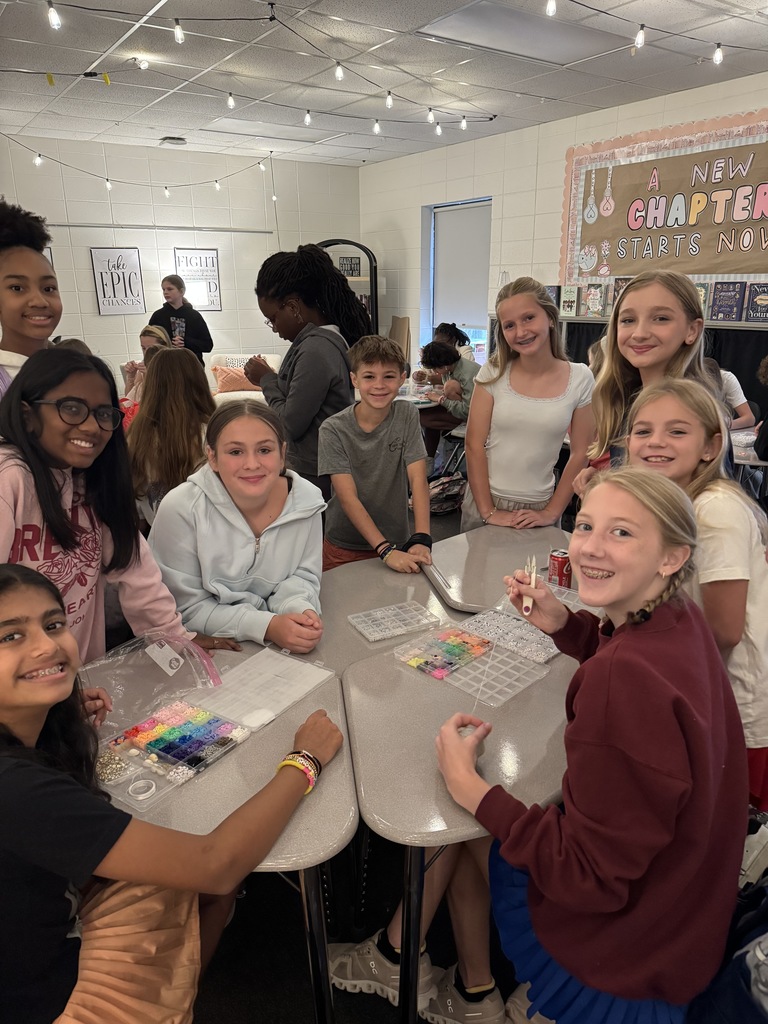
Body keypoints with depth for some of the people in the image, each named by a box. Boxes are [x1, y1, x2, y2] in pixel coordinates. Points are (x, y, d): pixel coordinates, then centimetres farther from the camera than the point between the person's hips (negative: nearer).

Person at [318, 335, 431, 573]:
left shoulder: (407, 416, -7)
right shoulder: (333, 430, -15)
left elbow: (418, 479, -14)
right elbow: (348, 498, -21)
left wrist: (421, 539, -26)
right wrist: (385, 550, -30)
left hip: (398, 542, 2)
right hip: (344, 550, -2)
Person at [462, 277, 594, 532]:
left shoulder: (580, 379, -5)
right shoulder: (493, 373, -6)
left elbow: (580, 454, -2)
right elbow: (474, 446, -7)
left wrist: (551, 513, -6)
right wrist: (488, 511, -11)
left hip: (537, 510, 0)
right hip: (485, 502, 0)